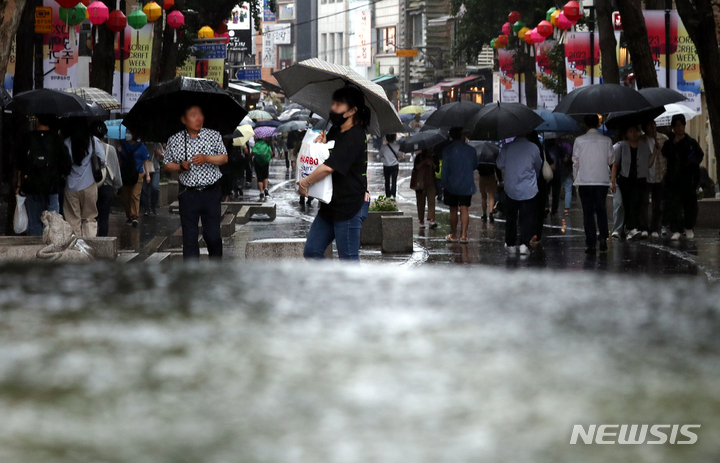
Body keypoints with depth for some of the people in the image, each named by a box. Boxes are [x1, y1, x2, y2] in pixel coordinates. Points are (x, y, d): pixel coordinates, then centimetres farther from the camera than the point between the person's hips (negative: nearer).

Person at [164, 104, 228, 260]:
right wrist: (180, 167, -11)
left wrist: (207, 158, -13)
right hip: (188, 194, 0)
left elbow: (225, 158, 4)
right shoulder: (174, 140, 4)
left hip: (211, 193, 0)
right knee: (189, 236, 0)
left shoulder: (213, 136, 3)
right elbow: (168, 165, 10)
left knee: (213, 234, 2)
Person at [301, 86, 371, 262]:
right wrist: (321, 142, 1)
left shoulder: (354, 138, -18)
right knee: (312, 251, 9)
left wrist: (305, 183, -12)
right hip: (330, 206, 10)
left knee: (348, 260, -4)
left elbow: (329, 167, -26)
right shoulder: (335, 132, 12)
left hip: (349, 207, -10)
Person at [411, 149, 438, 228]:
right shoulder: (419, 157, 4)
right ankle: (421, 222, 10)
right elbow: (416, 167, -7)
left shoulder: (433, 158, 10)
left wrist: (432, 163, -12)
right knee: (421, 202, 3)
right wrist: (424, 162, -15)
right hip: (420, 182, -1)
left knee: (431, 201, -12)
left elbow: (436, 169, 4)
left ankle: (432, 220, -20)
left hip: (430, 183, 1)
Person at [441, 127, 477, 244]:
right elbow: (475, 166, 11)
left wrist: (444, 183, 2)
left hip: (451, 185, -1)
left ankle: (453, 235, 15)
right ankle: (464, 235, -5)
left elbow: (445, 168, -6)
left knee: (453, 210, 9)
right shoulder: (471, 150, -3)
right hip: (467, 185, 1)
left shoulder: (447, 150, -8)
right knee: (465, 209, 2)